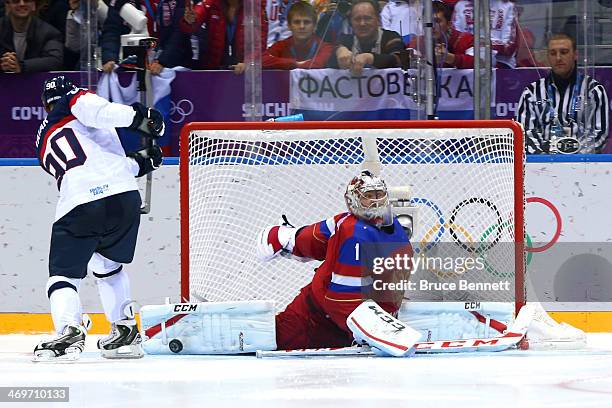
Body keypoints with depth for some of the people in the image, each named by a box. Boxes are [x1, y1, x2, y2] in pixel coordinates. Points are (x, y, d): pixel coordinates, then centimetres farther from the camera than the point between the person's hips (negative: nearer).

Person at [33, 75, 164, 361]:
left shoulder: (43, 143, 29)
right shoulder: (77, 101, 17)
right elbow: (94, 109, -10)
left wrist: (140, 161, 25)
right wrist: (138, 116, -13)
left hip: (78, 205, 0)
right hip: (125, 197, 0)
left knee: (63, 273, 8)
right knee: (107, 265, 24)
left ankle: (70, 330, -16)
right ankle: (125, 330, 23)